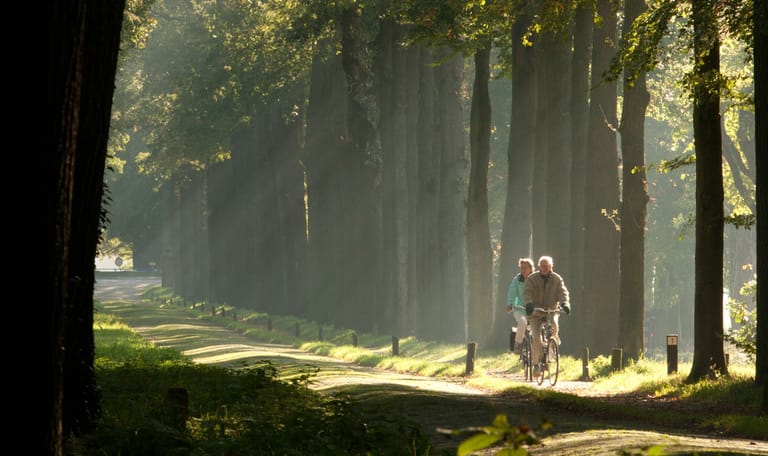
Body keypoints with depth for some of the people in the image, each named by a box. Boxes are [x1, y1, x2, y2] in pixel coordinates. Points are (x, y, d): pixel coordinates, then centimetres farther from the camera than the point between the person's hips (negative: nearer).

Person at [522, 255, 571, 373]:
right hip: (536, 311, -1)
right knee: (536, 337, -13)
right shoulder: (532, 278, -2)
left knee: (554, 324, -33)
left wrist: (565, 304, -32)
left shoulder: (557, 279, 2)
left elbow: (563, 292, -11)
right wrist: (528, 303, -36)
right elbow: (527, 292, -15)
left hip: (551, 310, 1)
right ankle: (536, 363, -3)